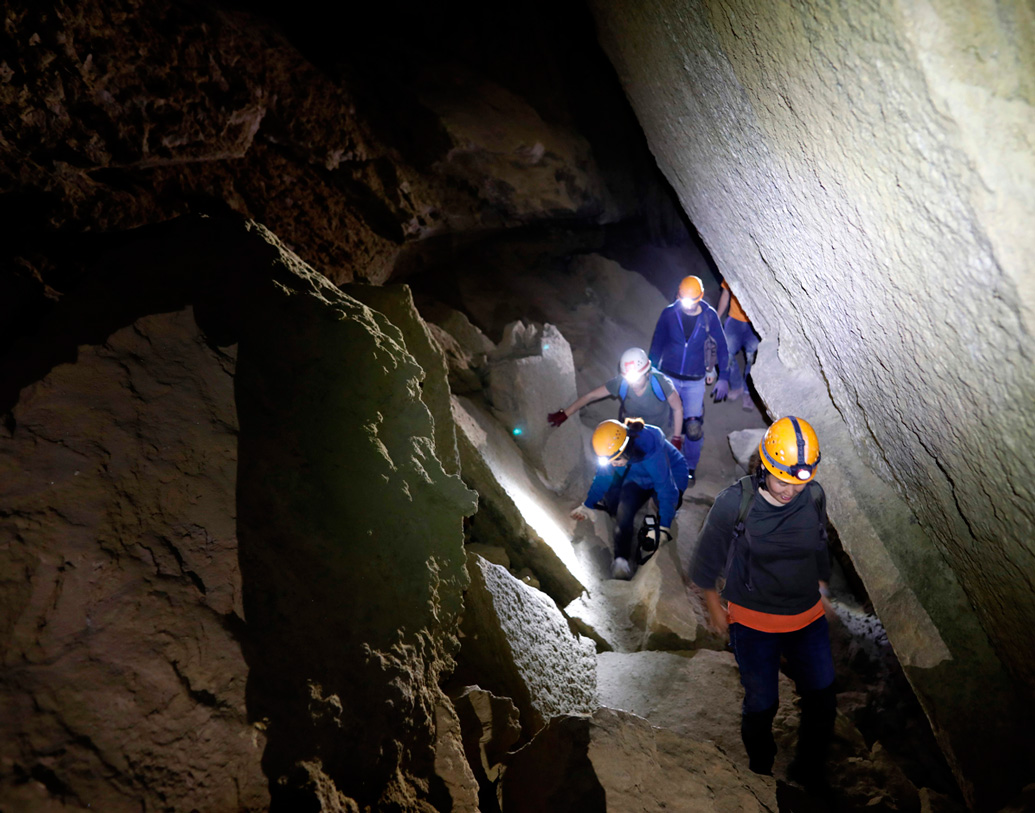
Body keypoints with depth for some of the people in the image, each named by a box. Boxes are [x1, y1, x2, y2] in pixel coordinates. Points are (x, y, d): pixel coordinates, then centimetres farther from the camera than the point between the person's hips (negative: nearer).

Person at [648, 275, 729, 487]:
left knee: (693, 427, -3)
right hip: (668, 377, 1)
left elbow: (721, 347, 2)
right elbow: (657, 345, 3)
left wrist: (723, 377, 0)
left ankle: (690, 467, 18)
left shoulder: (709, 316, -8)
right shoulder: (669, 313, -8)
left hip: (695, 381, 0)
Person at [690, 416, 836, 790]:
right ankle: (760, 771, 35)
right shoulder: (734, 503, -21)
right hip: (752, 622, -4)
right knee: (762, 704, 8)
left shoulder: (814, 497, -9)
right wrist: (713, 605, 4)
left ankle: (808, 774, 35)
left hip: (808, 619, 4)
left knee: (822, 702, 10)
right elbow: (708, 554, -5)